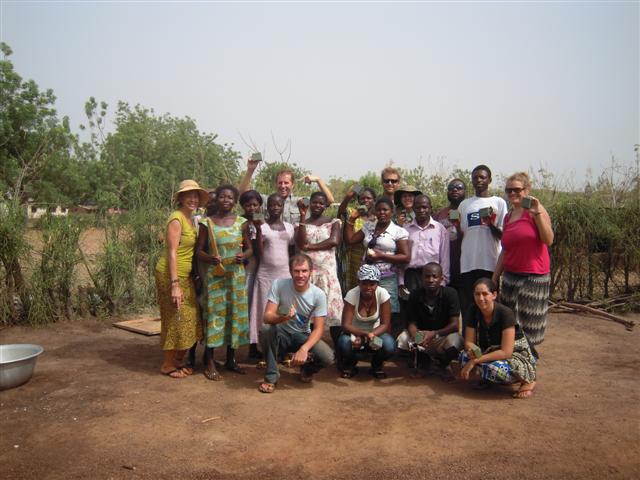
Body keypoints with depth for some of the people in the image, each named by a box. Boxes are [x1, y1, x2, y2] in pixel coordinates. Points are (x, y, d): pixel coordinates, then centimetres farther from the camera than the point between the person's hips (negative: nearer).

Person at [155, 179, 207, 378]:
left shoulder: (190, 220, 12)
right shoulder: (176, 219, -15)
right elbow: (172, 252, -19)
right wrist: (175, 285, -22)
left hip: (185, 276, 8)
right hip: (171, 275, -8)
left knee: (188, 319, 12)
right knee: (175, 319, 0)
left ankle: (179, 360, 27)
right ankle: (167, 365, 15)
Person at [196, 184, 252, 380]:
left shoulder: (241, 223, 5)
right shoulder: (207, 223, 0)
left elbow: (249, 248, 11)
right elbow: (199, 251, 1)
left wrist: (243, 256, -12)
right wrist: (210, 258, -20)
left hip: (237, 275, 3)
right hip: (214, 275, -2)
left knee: (235, 314, 6)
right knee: (214, 314, -3)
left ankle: (231, 359, 21)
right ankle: (209, 363, 7)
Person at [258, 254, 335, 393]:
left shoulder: (319, 295, -15)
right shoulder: (279, 284, -18)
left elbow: (318, 328, -14)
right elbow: (267, 317, -23)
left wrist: (304, 349, -32)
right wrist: (283, 318, -47)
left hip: (303, 336, 1)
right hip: (282, 334, -1)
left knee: (327, 357, -25)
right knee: (267, 332, -35)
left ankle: (306, 369, 12)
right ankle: (271, 377, -13)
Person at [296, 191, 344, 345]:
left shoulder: (333, 222, 8)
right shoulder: (302, 223, 11)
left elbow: (334, 241, -10)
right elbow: (300, 244, -7)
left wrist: (310, 247, -7)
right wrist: (302, 217, -8)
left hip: (327, 271, -1)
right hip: (307, 271, 1)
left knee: (332, 308, -4)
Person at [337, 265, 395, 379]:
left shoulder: (382, 293, -20)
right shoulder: (352, 294, -23)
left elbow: (385, 324, -17)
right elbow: (346, 325, -24)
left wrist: (371, 335, -35)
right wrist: (364, 334, -41)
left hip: (375, 332, 1)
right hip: (355, 332, -1)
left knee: (389, 346, -31)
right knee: (343, 344, -34)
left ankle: (376, 366, 6)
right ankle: (350, 365, 4)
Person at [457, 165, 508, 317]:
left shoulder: (499, 203, 5)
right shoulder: (464, 204, 13)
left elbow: (502, 235, 1)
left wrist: (491, 223, -17)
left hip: (490, 263, -2)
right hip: (468, 263, 2)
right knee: (468, 305, 4)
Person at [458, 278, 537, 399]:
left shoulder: (505, 313, -26)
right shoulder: (474, 311, -11)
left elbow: (506, 352, -29)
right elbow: (469, 341, -7)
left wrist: (475, 361, -30)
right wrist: (472, 350, -31)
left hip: (517, 355, -5)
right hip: (491, 351, 5)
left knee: (495, 368, -36)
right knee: (464, 356, -22)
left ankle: (527, 381, -5)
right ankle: (488, 379, 6)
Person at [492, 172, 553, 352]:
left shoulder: (535, 209, -5)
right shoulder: (508, 217, 13)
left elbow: (548, 240, -15)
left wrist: (537, 214, -23)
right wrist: (495, 277, 17)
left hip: (533, 276, -6)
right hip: (510, 275, 6)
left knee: (528, 322, 2)